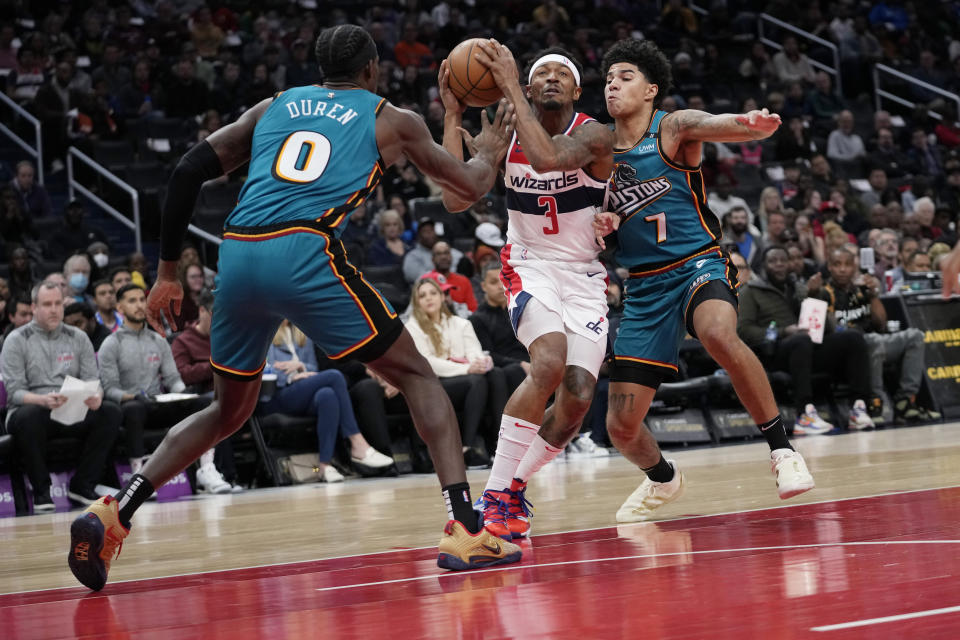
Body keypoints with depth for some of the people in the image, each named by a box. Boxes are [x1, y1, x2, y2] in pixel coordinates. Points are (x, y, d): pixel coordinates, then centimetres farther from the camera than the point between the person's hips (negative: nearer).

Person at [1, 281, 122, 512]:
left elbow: (92, 380, 7)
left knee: (110, 412, -24)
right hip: (33, 409, -3)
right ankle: (41, 491, -22)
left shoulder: (78, 338, 13)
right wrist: (43, 400, -28)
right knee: (28, 416, -39)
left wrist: (95, 396, -19)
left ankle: (82, 486, -15)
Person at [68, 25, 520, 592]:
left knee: (230, 409, 23)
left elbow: (189, 171, 19)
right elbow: (469, 188, 28)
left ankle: (115, 513, 7)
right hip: (306, 253, -4)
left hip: (238, 255, 4)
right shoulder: (392, 120, 19)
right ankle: (466, 532, -4)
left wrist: (168, 272, 23)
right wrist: (489, 153, 51)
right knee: (417, 377, 11)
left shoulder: (275, 107, 27)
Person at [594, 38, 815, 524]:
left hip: (698, 265, -5)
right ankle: (662, 479, 37)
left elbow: (715, 125, -28)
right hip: (645, 287, 5)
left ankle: (781, 449, -25)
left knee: (719, 335, -40)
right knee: (621, 426, 2)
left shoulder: (674, 128, -6)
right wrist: (601, 223, -7)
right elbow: (597, 210, 19)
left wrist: (752, 124, -52)